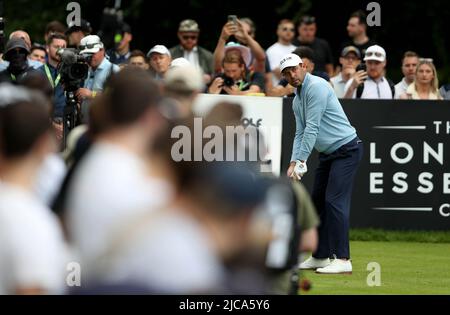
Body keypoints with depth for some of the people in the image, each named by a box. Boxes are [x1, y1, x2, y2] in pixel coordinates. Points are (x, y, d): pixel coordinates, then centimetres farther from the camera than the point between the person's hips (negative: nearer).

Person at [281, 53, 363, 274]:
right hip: (327, 154, 10)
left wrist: (301, 160, -20)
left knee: (335, 201, -17)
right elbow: (300, 134, 14)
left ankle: (342, 260, -20)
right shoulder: (297, 100, 15)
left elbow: (312, 128, -20)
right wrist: (294, 162, -1)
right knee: (318, 202, 11)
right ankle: (321, 257, 18)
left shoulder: (316, 87, -16)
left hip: (346, 149, -10)